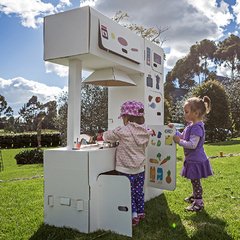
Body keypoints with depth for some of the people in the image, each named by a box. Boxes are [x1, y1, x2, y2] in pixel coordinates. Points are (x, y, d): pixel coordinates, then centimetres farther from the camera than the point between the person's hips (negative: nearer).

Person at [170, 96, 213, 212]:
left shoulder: (197, 127, -24)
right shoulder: (191, 125, 7)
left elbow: (193, 144, -30)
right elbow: (183, 136, 18)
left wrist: (179, 141, -24)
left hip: (196, 160, -9)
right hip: (192, 159, 10)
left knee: (195, 181, 3)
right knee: (194, 180, 24)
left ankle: (199, 203, 15)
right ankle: (195, 196, 42)